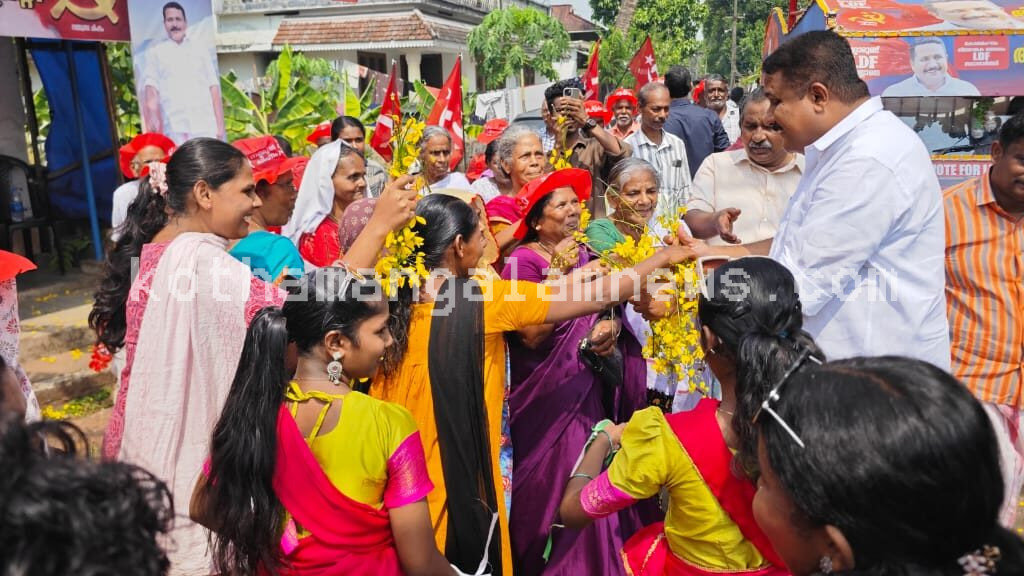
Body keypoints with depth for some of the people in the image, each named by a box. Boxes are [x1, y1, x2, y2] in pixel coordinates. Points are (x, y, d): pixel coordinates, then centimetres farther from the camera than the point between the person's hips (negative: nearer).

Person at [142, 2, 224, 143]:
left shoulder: (201, 51, 17)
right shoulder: (155, 53, 13)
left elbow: (213, 87, 12)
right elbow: (151, 88, 3)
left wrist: (220, 126, 3)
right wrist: (151, 120, -14)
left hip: (206, 126, 1)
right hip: (175, 130, -1)